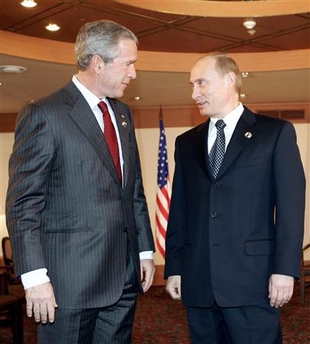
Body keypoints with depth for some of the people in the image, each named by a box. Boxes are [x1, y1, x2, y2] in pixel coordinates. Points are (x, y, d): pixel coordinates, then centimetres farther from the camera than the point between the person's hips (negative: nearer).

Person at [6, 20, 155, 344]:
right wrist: (35, 277, -17)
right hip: (71, 281, -6)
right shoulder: (43, 114, -9)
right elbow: (22, 205, -12)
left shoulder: (123, 114, 15)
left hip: (124, 277, 7)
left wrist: (144, 249, 15)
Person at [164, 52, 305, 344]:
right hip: (197, 281, 4)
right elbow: (179, 210, 13)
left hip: (252, 278, -4)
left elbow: (290, 206, -4)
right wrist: (173, 268, 8)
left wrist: (284, 269, -11)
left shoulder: (276, 132, 3)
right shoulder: (186, 142, 15)